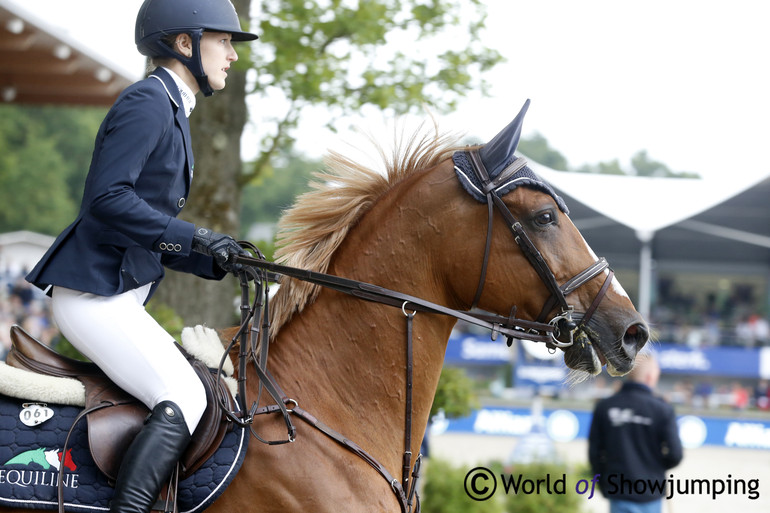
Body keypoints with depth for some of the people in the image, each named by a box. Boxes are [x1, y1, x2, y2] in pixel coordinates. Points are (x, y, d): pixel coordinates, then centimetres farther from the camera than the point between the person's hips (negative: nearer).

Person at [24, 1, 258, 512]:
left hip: (122, 295, 11)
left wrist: (217, 262, 10)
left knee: (193, 389, 11)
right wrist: (193, 236, -21)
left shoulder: (172, 112, 20)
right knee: (183, 401, -19)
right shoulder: (148, 102, -12)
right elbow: (107, 198, -23)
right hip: (93, 292, -11)